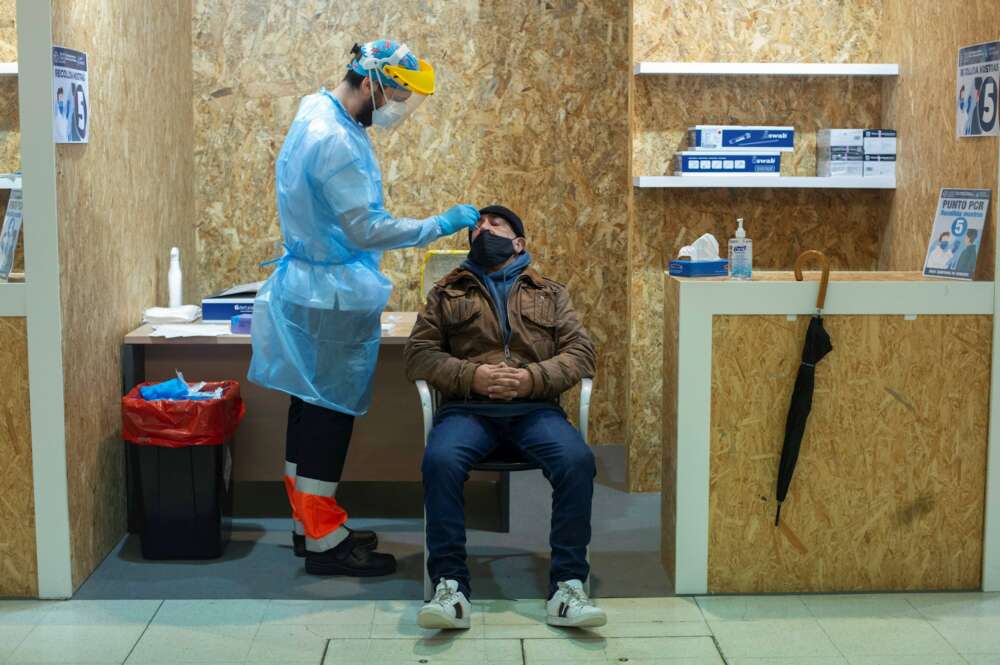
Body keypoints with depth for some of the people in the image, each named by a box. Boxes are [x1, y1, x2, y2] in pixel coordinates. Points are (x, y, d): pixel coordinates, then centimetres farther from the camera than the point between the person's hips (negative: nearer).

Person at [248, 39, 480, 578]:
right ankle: (324, 543, 5)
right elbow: (366, 229, -24)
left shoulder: (318, 117, 11)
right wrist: (439, 225, -18)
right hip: (333, 301, -10)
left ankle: (309, 523, 26)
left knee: (312, 409, 15)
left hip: (312, 291, 10)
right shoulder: (335, 141, -22)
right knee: (330, 416, -3)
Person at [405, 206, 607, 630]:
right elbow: (419, 353, 11)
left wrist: (533, 377, -9)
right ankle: (450, 586, -29)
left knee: (578, 461, -31)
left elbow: (580, 352, 11)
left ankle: (567, 587, -26)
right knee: (440, 461, -34)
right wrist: (472, 375, -8)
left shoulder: (550, 293, 23)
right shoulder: (447, 292, 22)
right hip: (467, 408, 0)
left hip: (535, 408, 0)